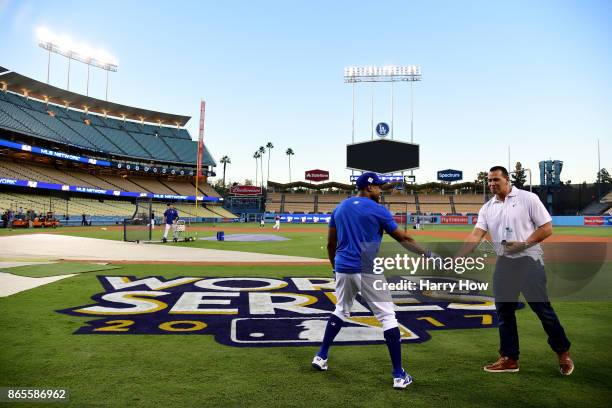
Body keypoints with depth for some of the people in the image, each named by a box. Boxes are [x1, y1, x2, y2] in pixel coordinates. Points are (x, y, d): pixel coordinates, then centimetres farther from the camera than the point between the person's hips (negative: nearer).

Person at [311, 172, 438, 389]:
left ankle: (321, 357, 29)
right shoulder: (378, 210, -6)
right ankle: (398, 375, 6)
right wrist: (426, 254, 7)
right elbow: (403, 238, -2)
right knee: (387, 317, 3)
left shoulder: (340, 208, 9)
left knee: (341, 311, 24)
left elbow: (330, 243, 12)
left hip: (343, 268, 6)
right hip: (368, 271, -5)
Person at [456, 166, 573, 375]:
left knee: (542, 308, 0)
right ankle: (509, 358, 20)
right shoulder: (487, 208, 7)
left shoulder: (528, 198, -3)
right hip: (504, 263, 5)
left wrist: (523, 244, -16)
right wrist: (456, 258, -17)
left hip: (529, 261, -4)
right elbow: (476, 235, -4)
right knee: (504, 310, 8)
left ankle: (563, 352, 23)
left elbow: (547, 228, -4)